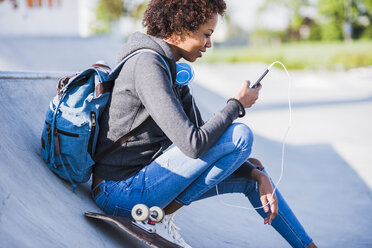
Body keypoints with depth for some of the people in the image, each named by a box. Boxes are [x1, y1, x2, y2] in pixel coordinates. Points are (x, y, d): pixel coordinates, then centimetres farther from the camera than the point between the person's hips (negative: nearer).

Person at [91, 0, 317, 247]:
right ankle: (160, 213, -9)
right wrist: (237, 105, -11)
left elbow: (202, 135, 12)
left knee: (253, 174, 16)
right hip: (121, 193, -10)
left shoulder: (169, 68, 11)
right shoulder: (148, 65, -20)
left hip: (141, 178, 10)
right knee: (240, 135, -16)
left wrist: (258, 175, 3)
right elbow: (193, 144, -27)